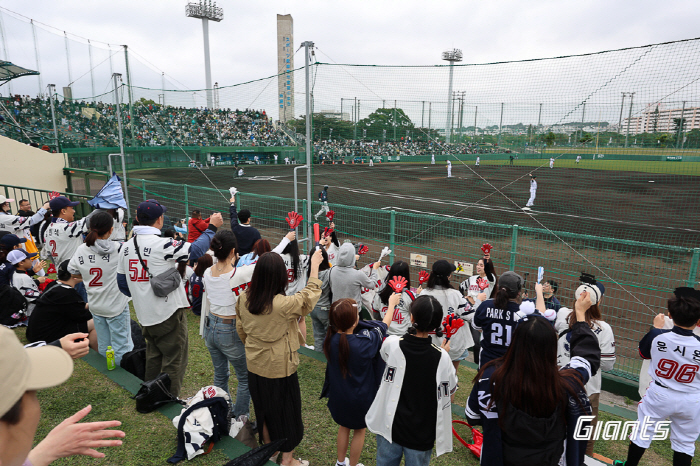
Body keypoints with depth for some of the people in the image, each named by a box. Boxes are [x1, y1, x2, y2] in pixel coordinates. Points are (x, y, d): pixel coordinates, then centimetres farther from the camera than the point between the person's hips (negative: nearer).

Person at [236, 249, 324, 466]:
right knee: (287, 412, 16)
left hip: (255, 366, 6)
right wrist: (315, 265, -4)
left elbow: (241, 330, 4)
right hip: (280, 368, -6)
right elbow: (310, 295, -14)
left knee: (264, 409, 26)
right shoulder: (284, 304, -31)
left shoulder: (243, 299, -12)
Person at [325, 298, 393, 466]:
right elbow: (383, 326, -14)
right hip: (360, 399, -4)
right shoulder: (364, 342, -33)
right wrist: (392, 303, 1)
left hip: (338, 396, 4)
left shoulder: (330, 339, -21)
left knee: (344, 426, 29)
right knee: (359, 431, 22)